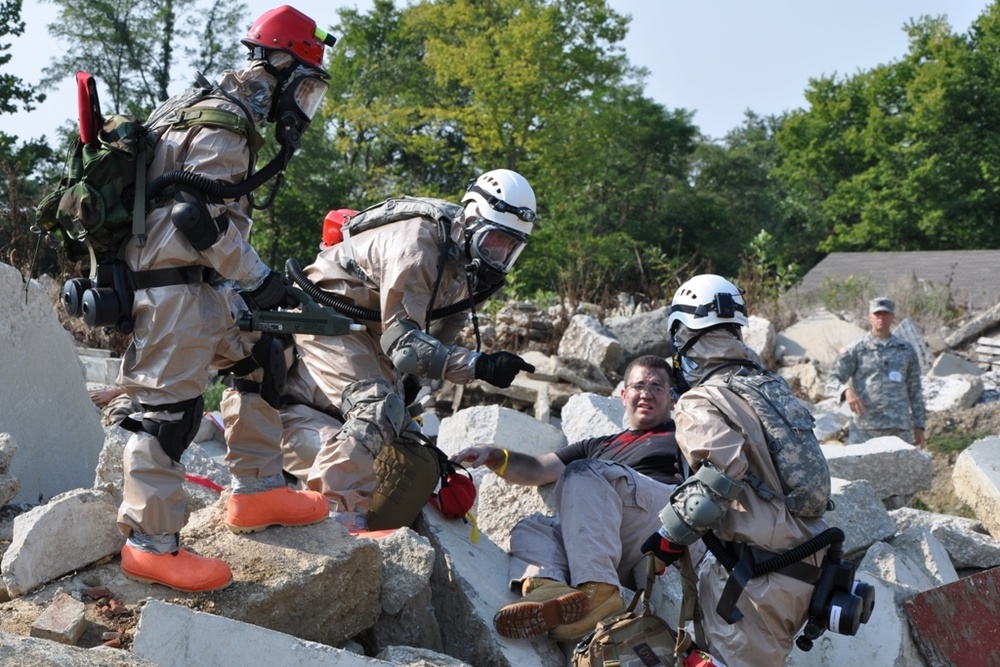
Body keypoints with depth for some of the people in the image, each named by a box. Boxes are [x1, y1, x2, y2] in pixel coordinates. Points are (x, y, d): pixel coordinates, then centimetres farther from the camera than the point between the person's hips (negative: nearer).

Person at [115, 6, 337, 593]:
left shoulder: (221, 115, 19)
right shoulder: (224, 125, -14)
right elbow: (203, 219, -23)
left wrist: (256, 275, 18)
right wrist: (258, 279, -16)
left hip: (199, 283, 11)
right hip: (170, 285, -11)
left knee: (260, 357, 15)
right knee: (172, 407, -8)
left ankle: (257, 491, 22)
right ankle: (151, 545, -1)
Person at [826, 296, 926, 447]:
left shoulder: (906, 350, 15)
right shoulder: (856, 350, 6)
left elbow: (915, 391, 18)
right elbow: (832, 381, -1)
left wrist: (919, 426, 12)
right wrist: (847, 391, -24)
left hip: (899, 429, 3)